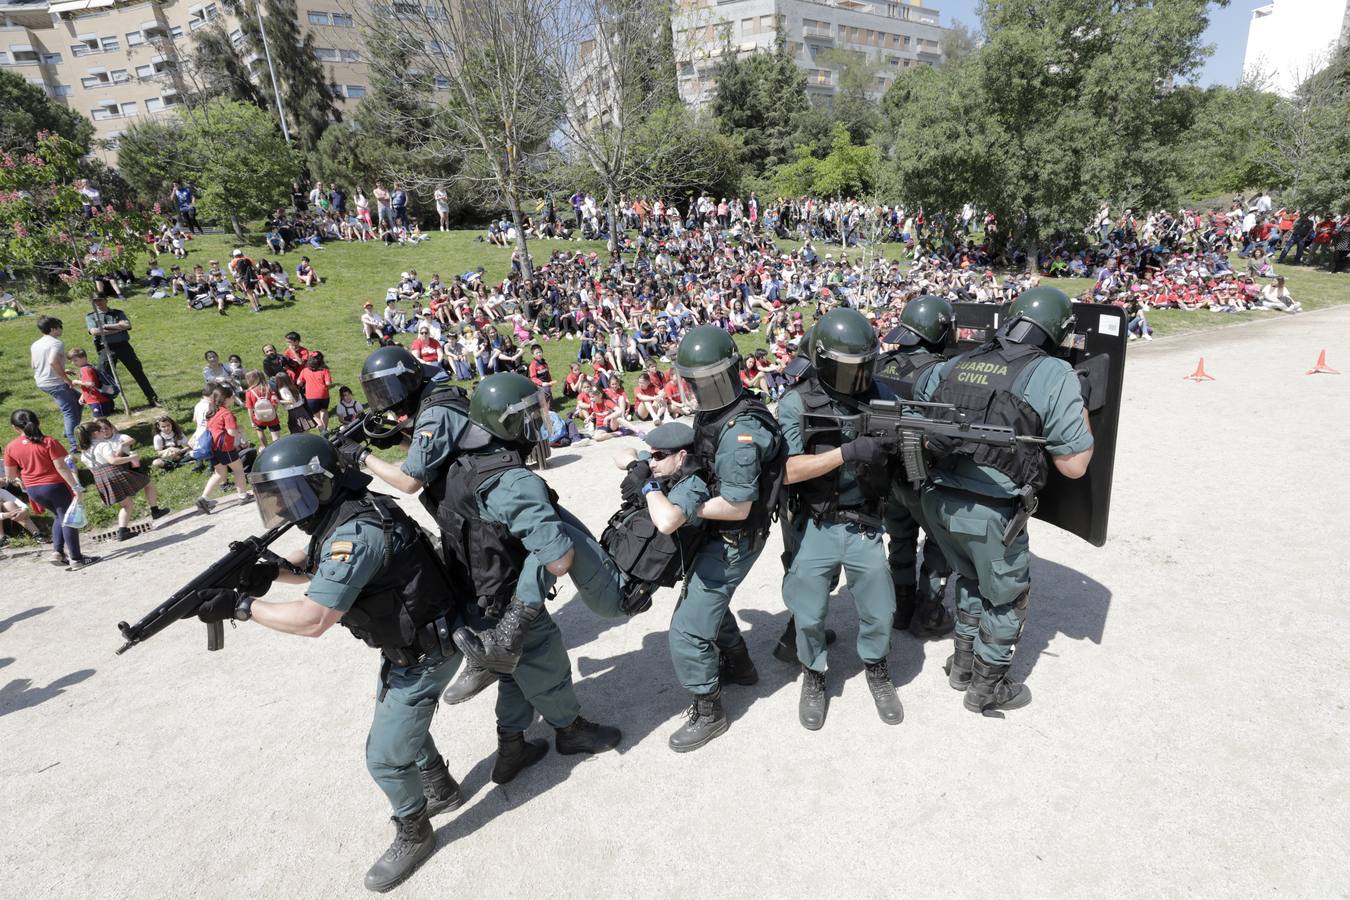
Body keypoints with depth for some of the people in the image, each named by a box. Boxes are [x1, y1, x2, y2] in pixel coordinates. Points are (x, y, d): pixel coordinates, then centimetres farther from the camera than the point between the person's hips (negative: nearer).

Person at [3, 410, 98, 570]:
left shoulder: (11, 447, -1)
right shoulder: (48, 442, -14)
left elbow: (10, 476, 5)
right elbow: (61, 467, -18)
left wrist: (18, 479, 27)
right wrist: (75, 487, -16)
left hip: (33, 490, 5)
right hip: (55, 486, -5)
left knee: (60, 517, 24)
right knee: (68, 520, 3)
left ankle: (57, 552, 16)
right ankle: (76, 559, 4)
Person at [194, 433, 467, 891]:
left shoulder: (356, 532, -33)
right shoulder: (337, 516, -1)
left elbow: (313, 620, -33)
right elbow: (313, 565, 12)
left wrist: (240, 605, -23)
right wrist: (272, 568, -9)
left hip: (427, 652, -10)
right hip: (404, 643, 10)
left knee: (385, 757, 2)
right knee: (402, 723, 27)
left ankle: (413, 835, 29)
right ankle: (442, 789, 50)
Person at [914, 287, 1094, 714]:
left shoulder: (957, 363, 5)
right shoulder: (1054, 374, -10)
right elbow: (1074, 465, -8)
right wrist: (1083, 419, 6)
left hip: (938, 500, 5)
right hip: (990, 513, -5)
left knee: (971, 579, 29)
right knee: (1007, 598, 20)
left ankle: (963, 664, 43)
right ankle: (987, 689, 34)